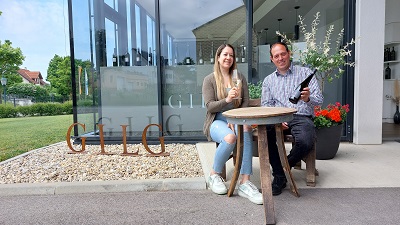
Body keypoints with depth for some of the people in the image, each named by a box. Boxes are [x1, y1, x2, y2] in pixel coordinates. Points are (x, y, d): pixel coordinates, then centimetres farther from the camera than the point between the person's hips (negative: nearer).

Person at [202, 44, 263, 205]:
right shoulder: (209, 79, 6)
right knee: (230, 137, -36)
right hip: (217, 121, -2)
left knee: (246, 129, -34)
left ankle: (244, 183, -34)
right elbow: (209, 106, -4)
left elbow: (245, 102, 8)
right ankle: (214, 176, -11)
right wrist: (227, 99, -22)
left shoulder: (240, 77, 15)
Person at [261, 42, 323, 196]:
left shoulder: (305, 73, 10)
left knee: (305, 142, -34)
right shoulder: (268, 80, 19)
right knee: (264, 132, -32)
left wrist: (308, 98, -24)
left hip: (302, 117, -1)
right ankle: (279, 176, -16)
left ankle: (284, 166, -2)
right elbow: (266, 105, 9)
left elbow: (319, 100, 1)